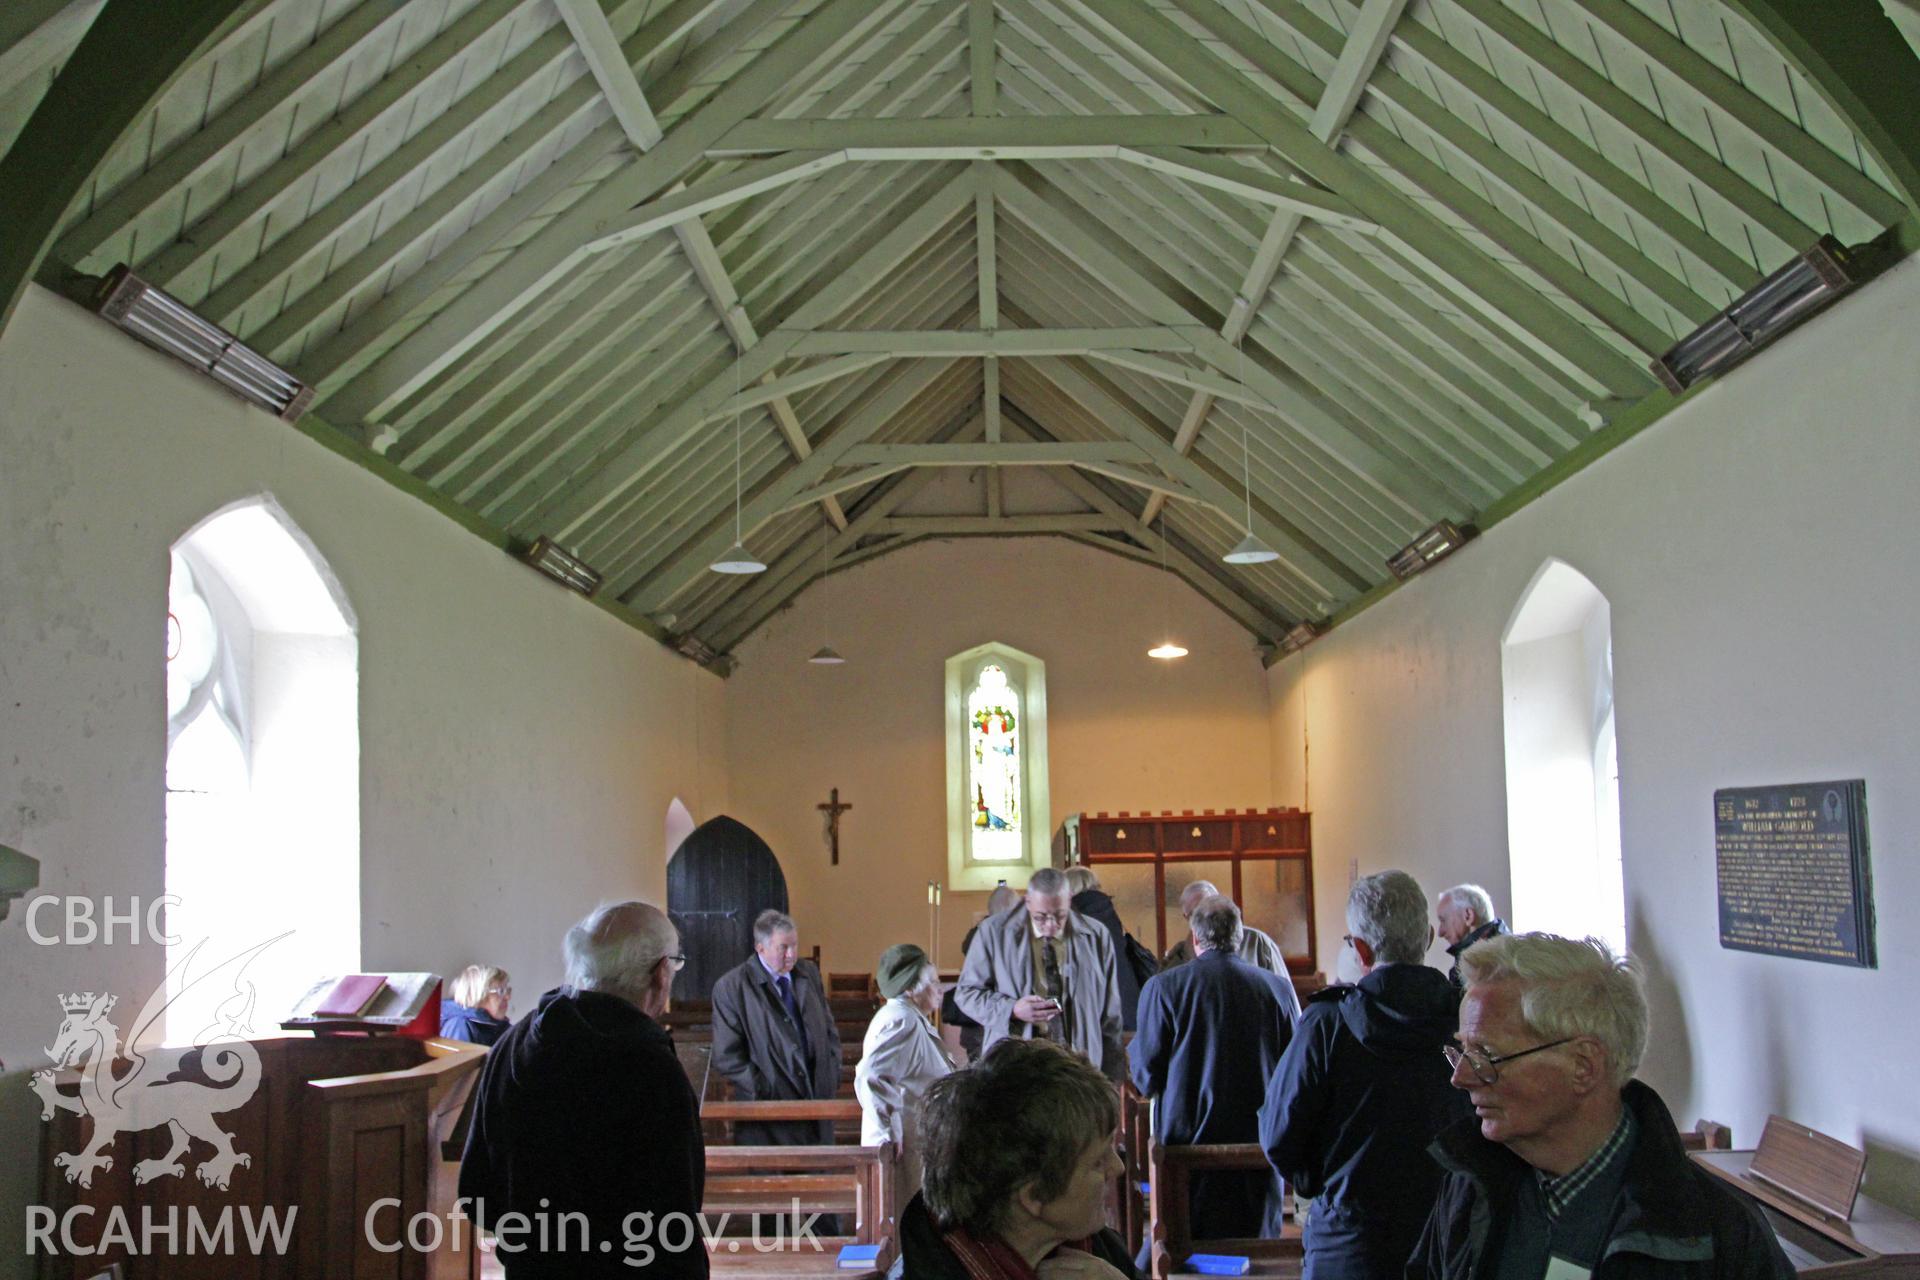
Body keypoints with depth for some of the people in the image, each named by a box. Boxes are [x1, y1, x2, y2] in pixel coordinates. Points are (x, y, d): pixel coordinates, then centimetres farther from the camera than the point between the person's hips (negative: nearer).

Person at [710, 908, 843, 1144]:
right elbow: (727, 1057, -8)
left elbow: (829, 1031, 17)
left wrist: (831, 1078, 5)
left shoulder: (809, 974, 9)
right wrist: (762, 1090, -13)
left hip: (818, 1099, 5)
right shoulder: (730, 987, -7)